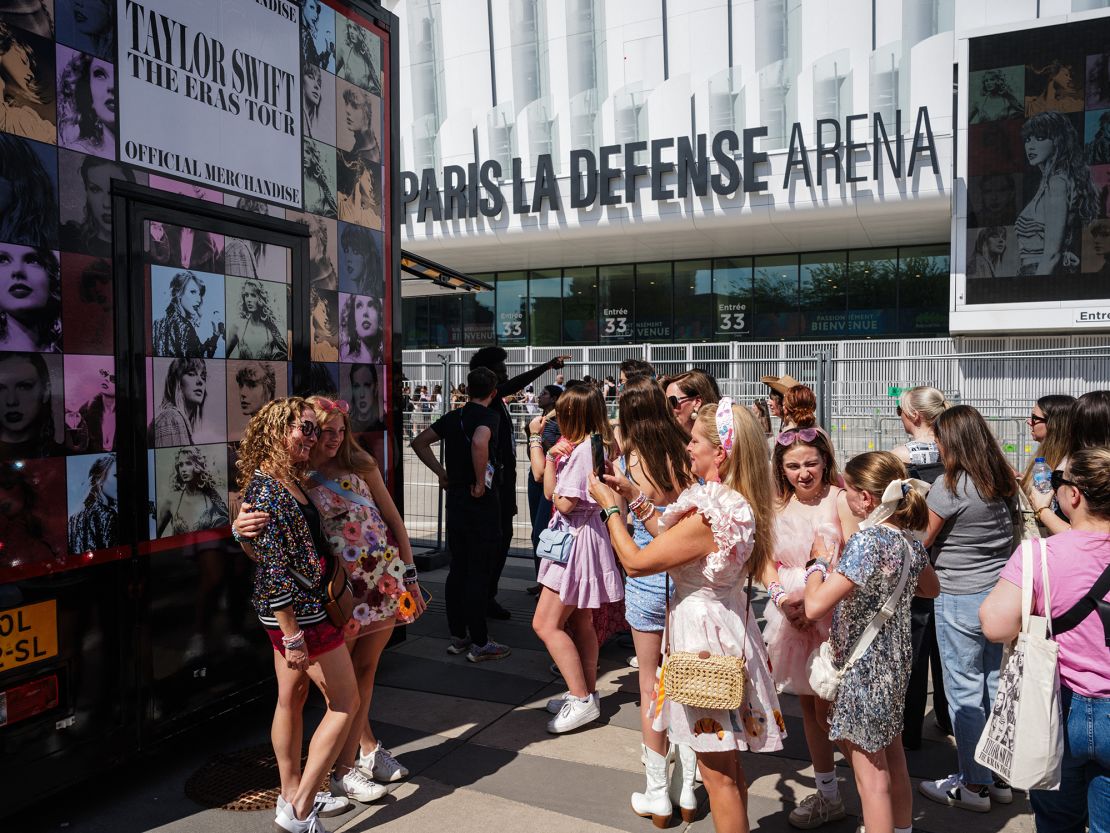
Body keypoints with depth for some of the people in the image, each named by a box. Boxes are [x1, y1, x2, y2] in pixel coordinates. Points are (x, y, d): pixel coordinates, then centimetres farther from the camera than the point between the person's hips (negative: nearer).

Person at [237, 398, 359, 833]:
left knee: (292, 698, 19)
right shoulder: (267, 491, -23)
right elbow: (275, 570, -25)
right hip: (298, 610, -10)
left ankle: (293, 795, 35)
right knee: (345, 702, 1)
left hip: (292, 609, 10)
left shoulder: (287, 480, 7)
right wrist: (292, 635, -24)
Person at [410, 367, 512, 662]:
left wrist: (441, 472, 14)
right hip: (481, 503, -7)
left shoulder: (453, 416, 10)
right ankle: (479, 644, 6)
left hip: (455, 500, 7)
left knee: (458, 568, 14)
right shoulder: (488, 416, -12)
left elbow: (419, 442, 15)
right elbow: (479, 443, -33)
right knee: (478, 572, -1)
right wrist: (481, 482, -22)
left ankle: (458, 637, 22)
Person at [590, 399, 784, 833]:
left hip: (703, 631, -10)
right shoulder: (738, 504, 4)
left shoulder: (708, 517, -27)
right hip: (727, 619, 10)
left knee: (718, 772, 6)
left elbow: (635, 562, -20)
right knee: (727, 761, 23)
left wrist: (611, 507, -7)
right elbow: (672, 537, 13)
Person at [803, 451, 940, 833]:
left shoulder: (865, 541, -26)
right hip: (895, 663, 8)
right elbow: (930, 588, 19)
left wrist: (819, 565, -14)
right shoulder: (908, 537, -1)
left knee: (870, 774, 5)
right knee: (893, 758, 24)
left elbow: (815, 606, -31)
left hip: (863, 669, -8)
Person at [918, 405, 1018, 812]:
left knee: (965, 692, 4)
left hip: (960, 600, -7)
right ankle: (1000, 776, 28)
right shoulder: (1003, 482, 4)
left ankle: (974, 785, 15)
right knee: (996, 685, 16)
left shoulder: (948, 486, -17)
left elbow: (921, 541, -9)